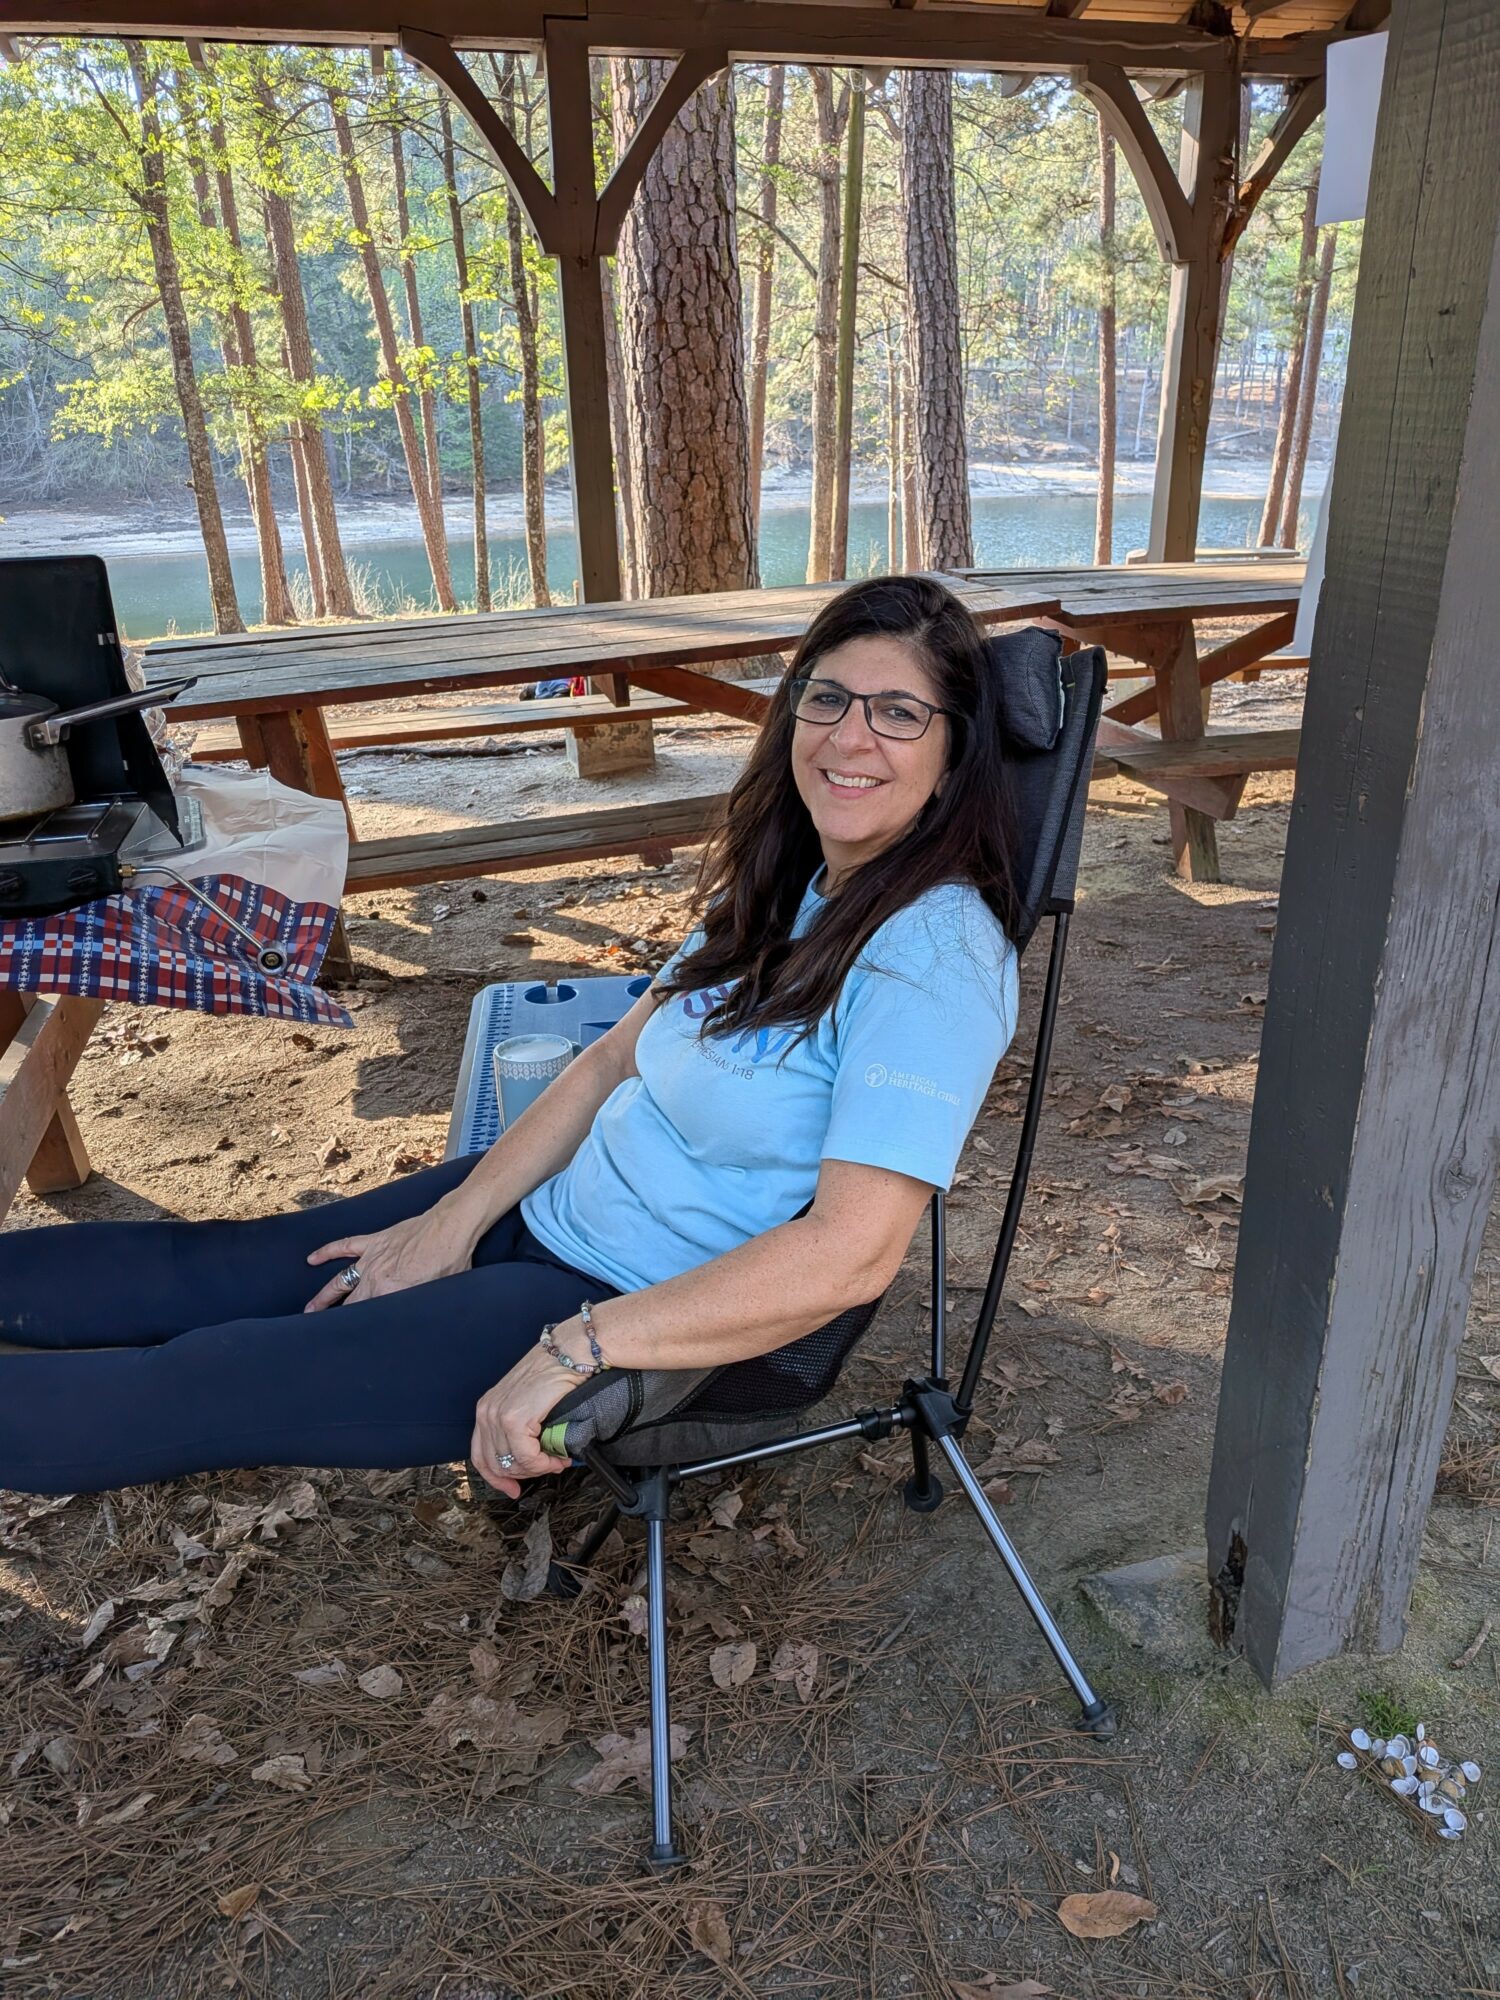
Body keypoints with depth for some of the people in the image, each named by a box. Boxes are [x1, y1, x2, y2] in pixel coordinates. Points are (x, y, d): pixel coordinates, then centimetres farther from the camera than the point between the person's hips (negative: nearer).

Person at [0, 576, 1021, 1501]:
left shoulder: (934, 956, -24)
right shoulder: (786, 885, 3)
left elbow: (851, 1253, -31)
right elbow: (622, 1055, 6)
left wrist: (579, 1346, -28)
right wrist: (453, 1221, -1)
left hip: (666, 1316, -7)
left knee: (199, 1387, -3)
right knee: (209, 1265, 12)